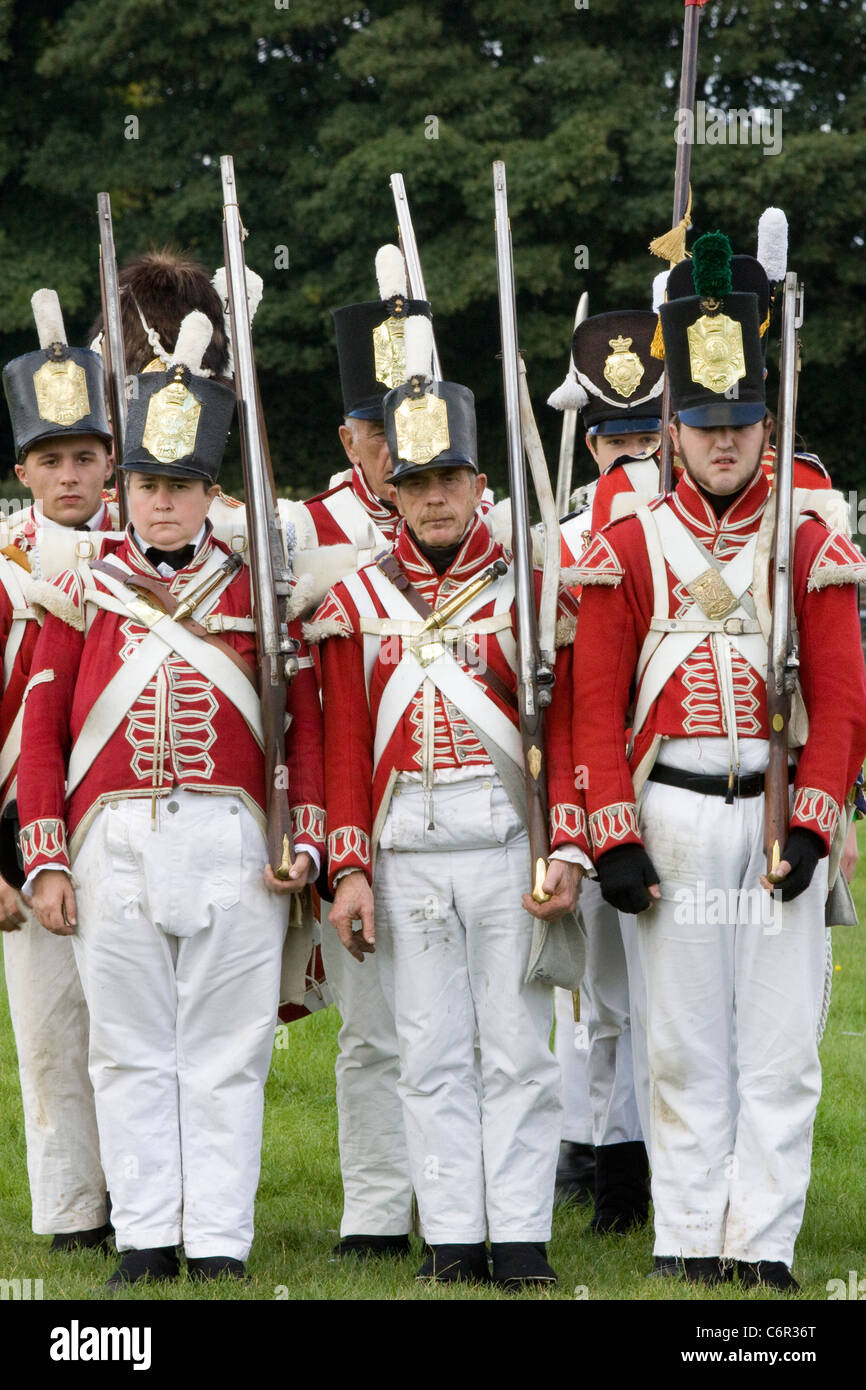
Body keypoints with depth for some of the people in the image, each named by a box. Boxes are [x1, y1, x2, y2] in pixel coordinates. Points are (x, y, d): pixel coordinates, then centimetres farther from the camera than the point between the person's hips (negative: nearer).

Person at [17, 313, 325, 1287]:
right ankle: (145, 1238, 10)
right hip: (112, 846, 1)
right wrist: (45, 861, 2)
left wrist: (304, 843, -1)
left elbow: (307, 722, 7)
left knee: (226, 1052, 2)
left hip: (231, 842, -1)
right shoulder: (82, 592, 8)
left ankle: (217, 1243, 6)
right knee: (131, 1052, 5)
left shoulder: (258, 587, 7)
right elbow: (41, 732, 8)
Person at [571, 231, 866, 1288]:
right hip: (674, 813, 0)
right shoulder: (627, 549, 5)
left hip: (781, 812, 1)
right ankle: (688, 1242, 9)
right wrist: (615, 839, -6)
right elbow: (597, 705, 2)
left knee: (780, 1045, 0)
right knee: (684, 1044, 4)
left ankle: (762, 1248, 3)